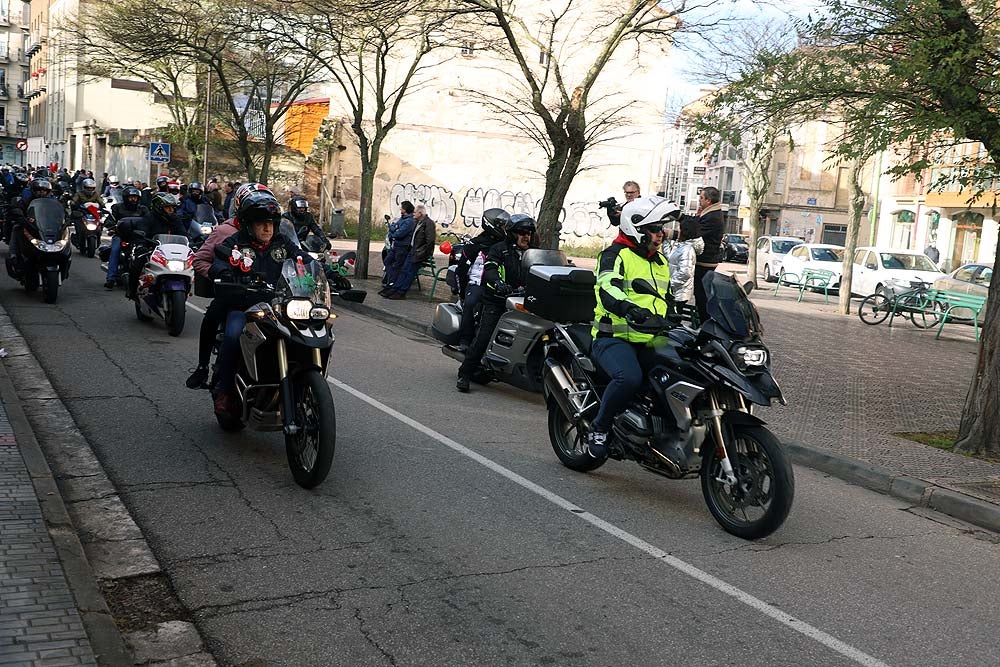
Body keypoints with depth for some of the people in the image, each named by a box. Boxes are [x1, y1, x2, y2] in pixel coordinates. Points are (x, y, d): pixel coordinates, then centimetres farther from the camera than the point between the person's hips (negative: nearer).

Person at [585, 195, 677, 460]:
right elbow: (608, 289, -26)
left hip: (649, 342, 8)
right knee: (629, 378, -35)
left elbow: (667, 298, 36)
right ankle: (598, 428, -14)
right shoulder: (615, 255, -5)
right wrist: (629, 309, -45)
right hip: (613, 339, -8)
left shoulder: (661, 261, 22)